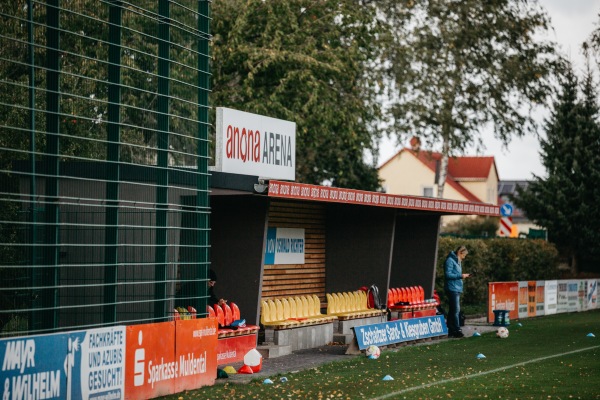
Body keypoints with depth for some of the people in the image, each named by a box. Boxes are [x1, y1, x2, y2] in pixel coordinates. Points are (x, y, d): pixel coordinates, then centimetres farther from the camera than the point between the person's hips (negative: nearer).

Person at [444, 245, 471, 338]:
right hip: (452, 288, -10)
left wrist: (463, 276, 8)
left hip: (457, 289, 10)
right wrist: (460, 276, -18)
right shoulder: (450, 260, -11)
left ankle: (451, 331, 14)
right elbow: (448, 275, -18)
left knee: (453, 310, 11)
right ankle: (457, 330, -10)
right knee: (456, 310, -11)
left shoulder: (458, 261, 18)